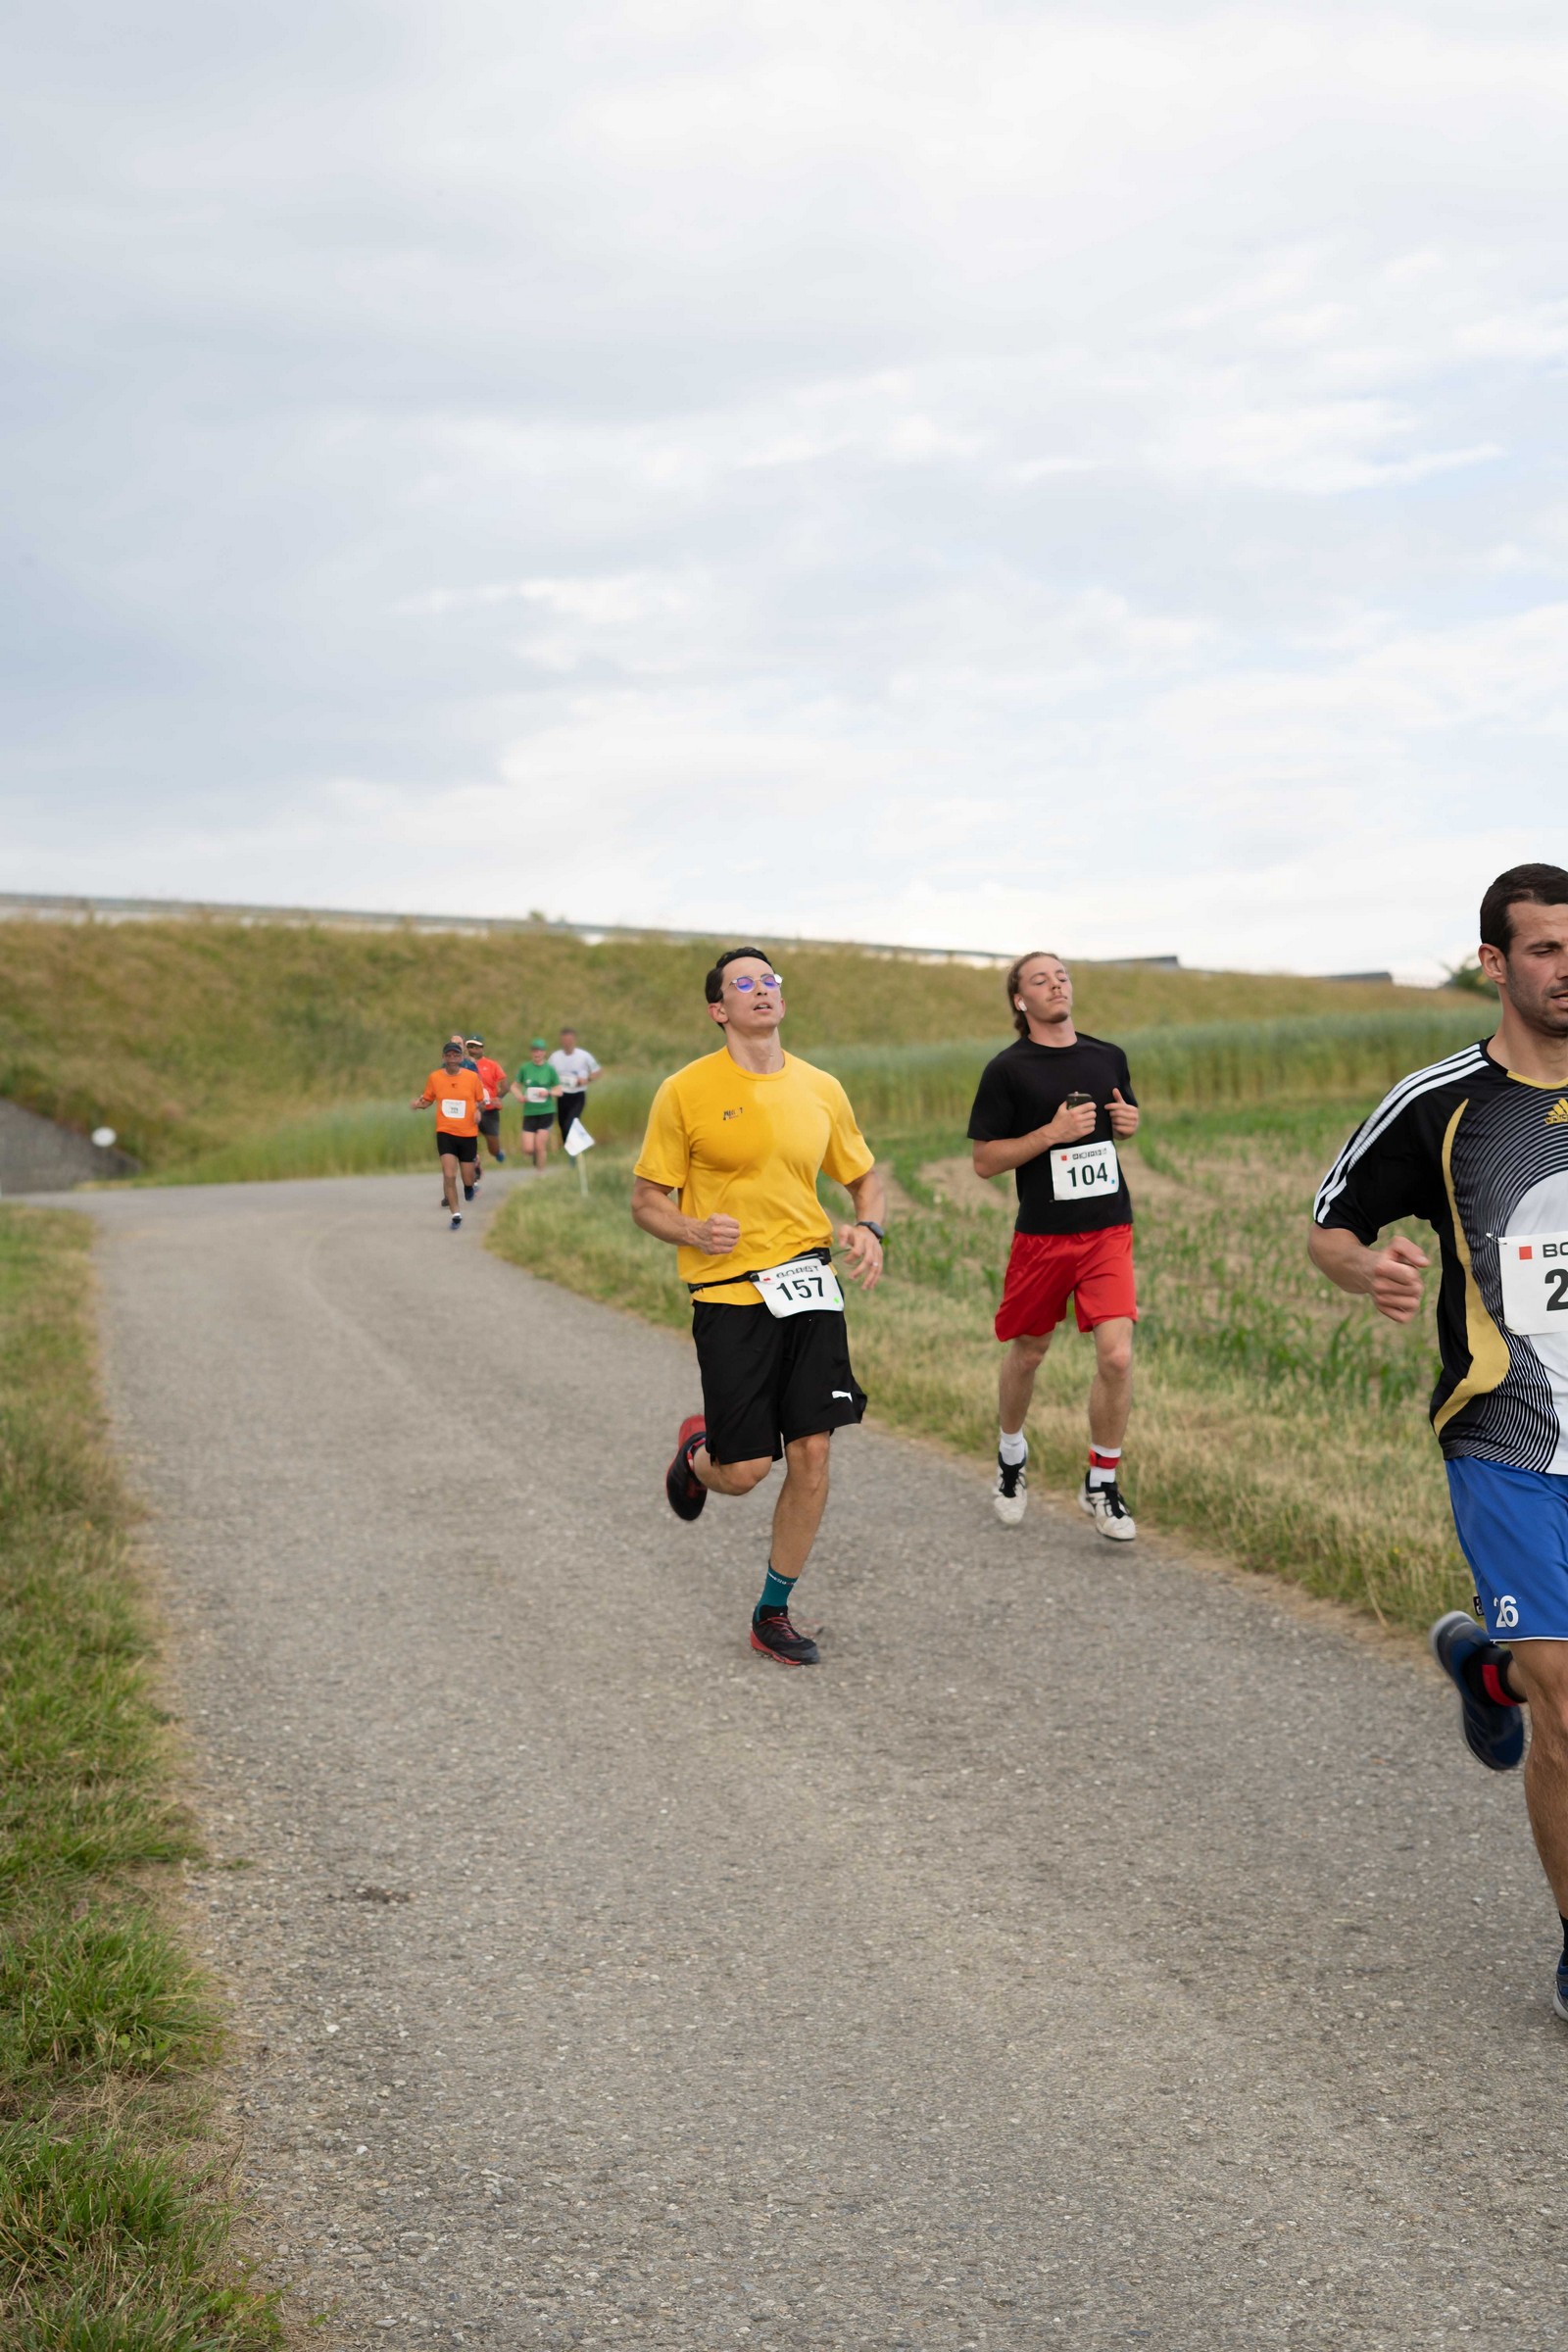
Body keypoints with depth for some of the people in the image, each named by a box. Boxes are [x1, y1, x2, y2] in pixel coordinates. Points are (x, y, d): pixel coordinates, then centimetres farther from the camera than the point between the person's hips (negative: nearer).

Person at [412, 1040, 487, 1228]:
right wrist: (419, 1104, -11)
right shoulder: (435, 1077, -2)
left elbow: (481, 1101, 9)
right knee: (449, 1175, -13)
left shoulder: (472, 1077, -4)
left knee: (467, 1179, 5)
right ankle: (456, 1214, 2)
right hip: (445, 1133, 0)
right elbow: (428, 1100, 11)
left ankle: (472, 1181, 44)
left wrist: (479, 1110, -13)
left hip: (468, 1134, 0)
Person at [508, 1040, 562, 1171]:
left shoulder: (549, 1069, -2)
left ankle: (541, 1173, 13)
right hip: (529, 1112, 1)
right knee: (528, 1149, -4)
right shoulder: (525, 1068, 1)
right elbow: (514, 1086, 9)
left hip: (546, 1112, -1)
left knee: (540, 1146, -6)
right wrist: (519, 1095, -11)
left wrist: (548, 1093, -16)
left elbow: (559, 1090, 3)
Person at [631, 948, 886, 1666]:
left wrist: (868, 1229, -2)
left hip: (809, 1285, 4)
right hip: (728, 1293, -4)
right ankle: (696, 1451, 33)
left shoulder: (820, 1089, 7)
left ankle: (773, 1614, 16)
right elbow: (646, 1200, 0)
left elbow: (863, 1176, 20)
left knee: (811, 1457, -1)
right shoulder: (685, 1092, -5)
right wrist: (696, 1231, -20)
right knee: (745, 1471, -6)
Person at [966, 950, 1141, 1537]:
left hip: (1108, 1230, 2)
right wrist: (1052, 1133, -17)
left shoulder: (1108, 1058, 7)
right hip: (1041, 1235, -2)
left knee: (1116, 1355, -11)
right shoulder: (1008, 1069, -5)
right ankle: (1011, 1457, 41)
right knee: (1027, 1353, 12)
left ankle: (1102, 1486, 5)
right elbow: (984, 1160, -6)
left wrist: (1129, 1122, 1)